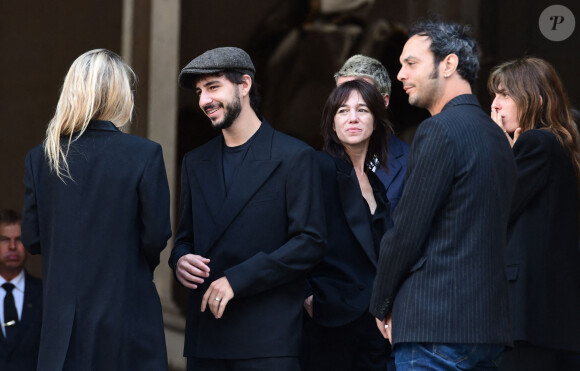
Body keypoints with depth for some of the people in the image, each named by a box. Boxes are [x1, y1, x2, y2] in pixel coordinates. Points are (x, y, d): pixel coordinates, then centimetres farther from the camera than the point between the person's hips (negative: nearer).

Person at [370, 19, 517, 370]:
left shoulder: (440, 131, -11)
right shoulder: (494, 134, 17)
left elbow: (407, 232, -12)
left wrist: (382, 306, 2)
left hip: (435, 327, -9)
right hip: (489, 326, 9)